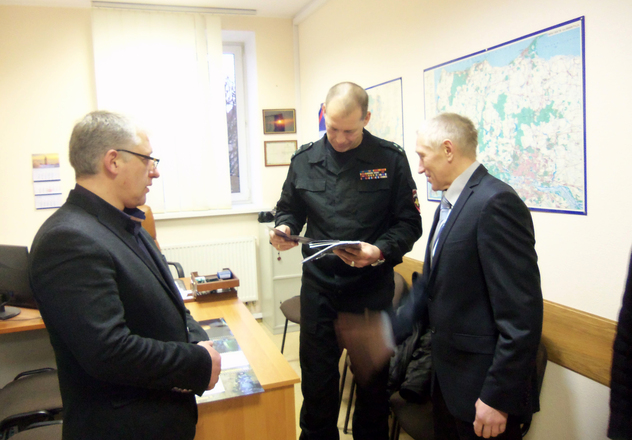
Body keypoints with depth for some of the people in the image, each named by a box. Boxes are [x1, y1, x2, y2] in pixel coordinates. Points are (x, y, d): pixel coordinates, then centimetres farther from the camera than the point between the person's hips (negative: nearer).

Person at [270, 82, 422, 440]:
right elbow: (290, 209, 13)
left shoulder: (390, 158, -5)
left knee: (373, 376, 14)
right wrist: (284, 227, -9)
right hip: (319, 285, 2)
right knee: (317, 374, 13)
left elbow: (409, 222, -4)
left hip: (372, 285, -1)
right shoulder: (305, 159, 2)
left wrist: (380, 251, -21)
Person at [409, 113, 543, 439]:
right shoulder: (449, 204, 9)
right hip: (448, 375, 9)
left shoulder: (495, 202, -21)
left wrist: (498, 397, -20)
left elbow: (521, 313, -23)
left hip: (483, 383, -8)